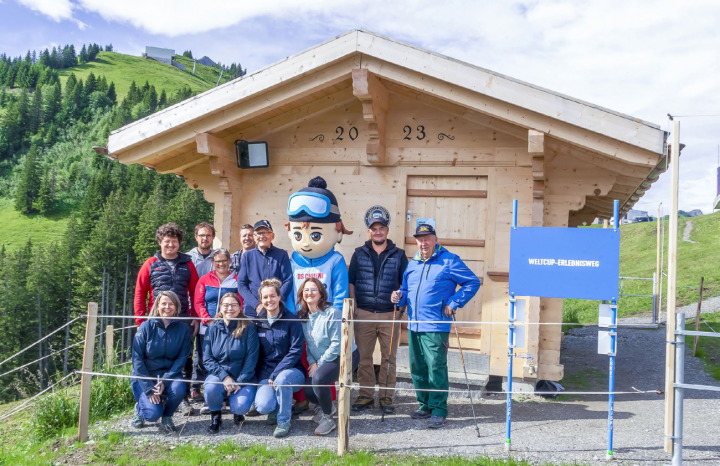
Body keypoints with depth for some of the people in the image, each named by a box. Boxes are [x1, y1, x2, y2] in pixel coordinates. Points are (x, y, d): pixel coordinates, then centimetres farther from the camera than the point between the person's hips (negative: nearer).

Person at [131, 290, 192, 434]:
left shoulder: (183, 328, -2)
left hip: (169, 374, 2)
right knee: (153, 414, -21)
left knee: (178, 389, -32)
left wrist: (165, 380, -19)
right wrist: (149, 388, -18)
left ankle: (167, 416, 0)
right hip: (144, 376, -1)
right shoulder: (146, 326, -6)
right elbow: (137, 358, -9)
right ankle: (140, 406, 18)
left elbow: (182, 357, -5)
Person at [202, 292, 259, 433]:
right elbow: (207, 359, -1)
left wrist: (239, 382, -17)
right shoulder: (213, 328, 4)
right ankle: (215, 416, 1)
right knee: (210, 388, -32)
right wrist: (224, 377, -16)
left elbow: (251, 359, -6)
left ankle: (237, 412, 14)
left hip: (243, 378, -2)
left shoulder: (248, 328, -3)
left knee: (240, 406, -27)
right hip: (218, 374, 2)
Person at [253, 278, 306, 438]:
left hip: (291, 370, -2)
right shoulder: (258, 322, 6)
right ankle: (275, 408, 14)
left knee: (282, 379, -38)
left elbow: (296, 351, -11)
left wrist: (276, 375, -17)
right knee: (263, 406, -25)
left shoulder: (291, 320, -6)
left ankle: (284, 421, -14)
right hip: (266, 374, 3)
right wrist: (263, 377, -2)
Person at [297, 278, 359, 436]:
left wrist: (319, 364, -16)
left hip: (346, 356, -7)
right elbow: (308, 343, 11)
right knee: (308, 392, -7)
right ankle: (322, 406, 30)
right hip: (318, 361, 7)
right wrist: (312, 362, -6)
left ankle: (328, 419, -12)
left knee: (319, 378, -31)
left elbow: (337, 344, -21)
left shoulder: (333, 313, -20)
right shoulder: (303, 315, 2)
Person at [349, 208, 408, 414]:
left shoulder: (398, 255, 7)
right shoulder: (359, 254, 9)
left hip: (390, 315, -1)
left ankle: (386, 396, 13)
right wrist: (353, 307, 2)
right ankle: (366, 395, 14)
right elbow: (351, 282, 10)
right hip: (364, 314, 1)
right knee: (364, 356, 4)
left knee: (388, 357, 3)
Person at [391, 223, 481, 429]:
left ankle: (438, 410, 2)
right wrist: (399, 296, 2)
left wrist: (453, 303, -8)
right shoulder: (412, 264, 16)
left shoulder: (449, 261, -3)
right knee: (417, 369, 11)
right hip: (414, 325, 7)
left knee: (436, 368, -7)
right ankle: (425, 406, 24)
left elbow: (473, 282, -2)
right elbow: (407, 289, 26)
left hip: (436, 327, -7)